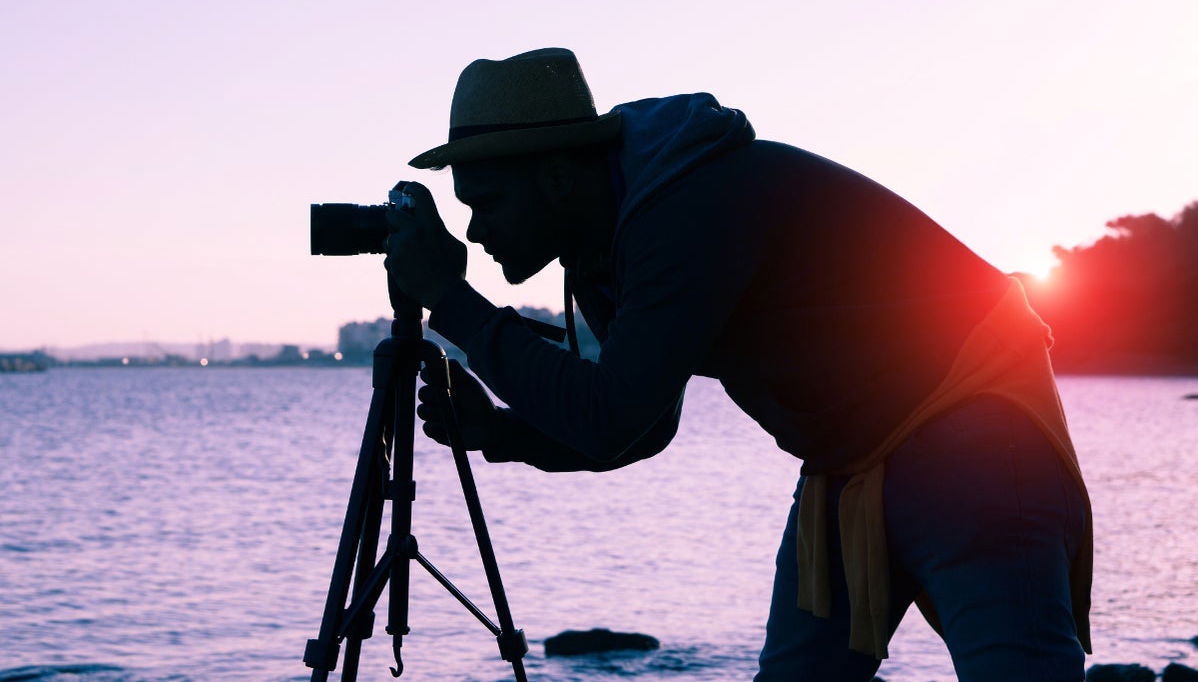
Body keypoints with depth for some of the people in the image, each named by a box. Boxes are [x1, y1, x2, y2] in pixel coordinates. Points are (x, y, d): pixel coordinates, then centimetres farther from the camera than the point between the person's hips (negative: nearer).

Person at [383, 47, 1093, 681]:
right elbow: (639, 426, 14)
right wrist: (496, 430, -3)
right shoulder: (606, 248, 5)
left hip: (968, 427, -9)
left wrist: (450, 301, -20)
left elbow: (610, 419, -28)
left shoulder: (695, 205, -25)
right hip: (848, 468, 9)